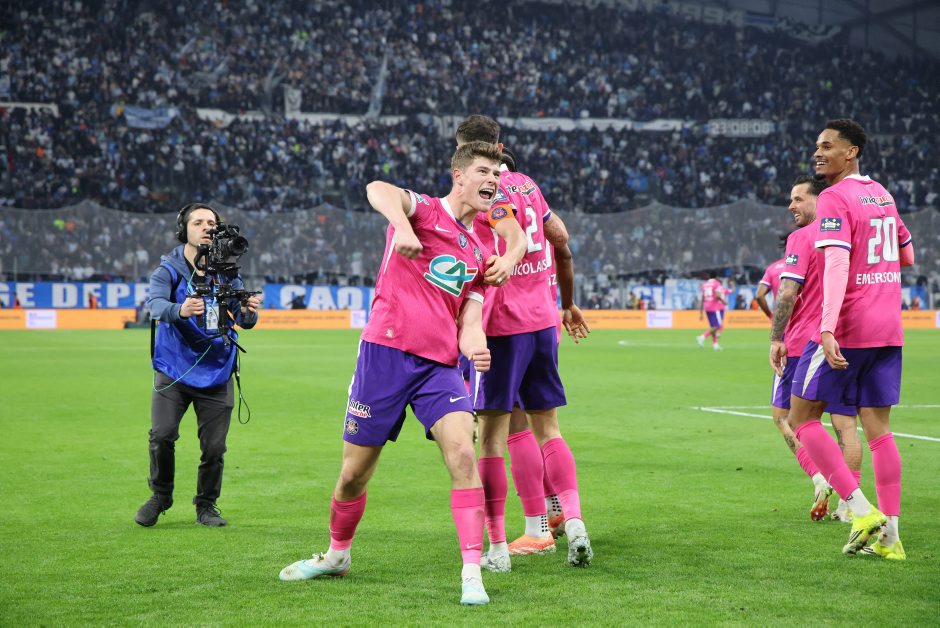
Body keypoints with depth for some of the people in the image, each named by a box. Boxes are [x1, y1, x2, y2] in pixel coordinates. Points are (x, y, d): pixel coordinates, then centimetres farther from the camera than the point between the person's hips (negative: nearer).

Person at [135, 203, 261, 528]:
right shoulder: (168, 269, -4)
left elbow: (244, 321, -4)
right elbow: (155, 304, -23)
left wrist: (247, 311, -29)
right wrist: (180, 310, -46)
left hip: (216, 373, 2)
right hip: (173, 370, -2)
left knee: (214, 447, 0)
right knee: (161, 436, -13)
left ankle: (206, 505, 21)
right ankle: (160, 497, 13)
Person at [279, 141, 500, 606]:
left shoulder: (479, 252, 18)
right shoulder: (425, 210, 0)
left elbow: (469, 321, 12)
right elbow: (378, 190, -22)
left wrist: (475, 347, -11)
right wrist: (402, 226, -43)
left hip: (440, 364, 4)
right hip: (387, 351, -4)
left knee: (463, 453, -19)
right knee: (354, 473, 6)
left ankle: (472, 573, -14)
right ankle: (336, 554, 33)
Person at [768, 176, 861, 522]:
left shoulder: (802, 237, -8)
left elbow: (788, 292, -17)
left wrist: (776, 338, -12)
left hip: (804, 342, -5)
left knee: (784, 414, 8)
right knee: (845, 423, 6)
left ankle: (819, 476, -7)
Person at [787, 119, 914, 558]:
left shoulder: (834, 198, -11)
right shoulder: (882, 194, 15)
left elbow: (837, 264, -23)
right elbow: (907, 255, 27)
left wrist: (828, 329, -30)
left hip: (847, 327, -8)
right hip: (888, 330, 8)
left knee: (802, 418, 3)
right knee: (878, 429, 8)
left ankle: (862, 510, -6)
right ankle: (890, 535, 6)